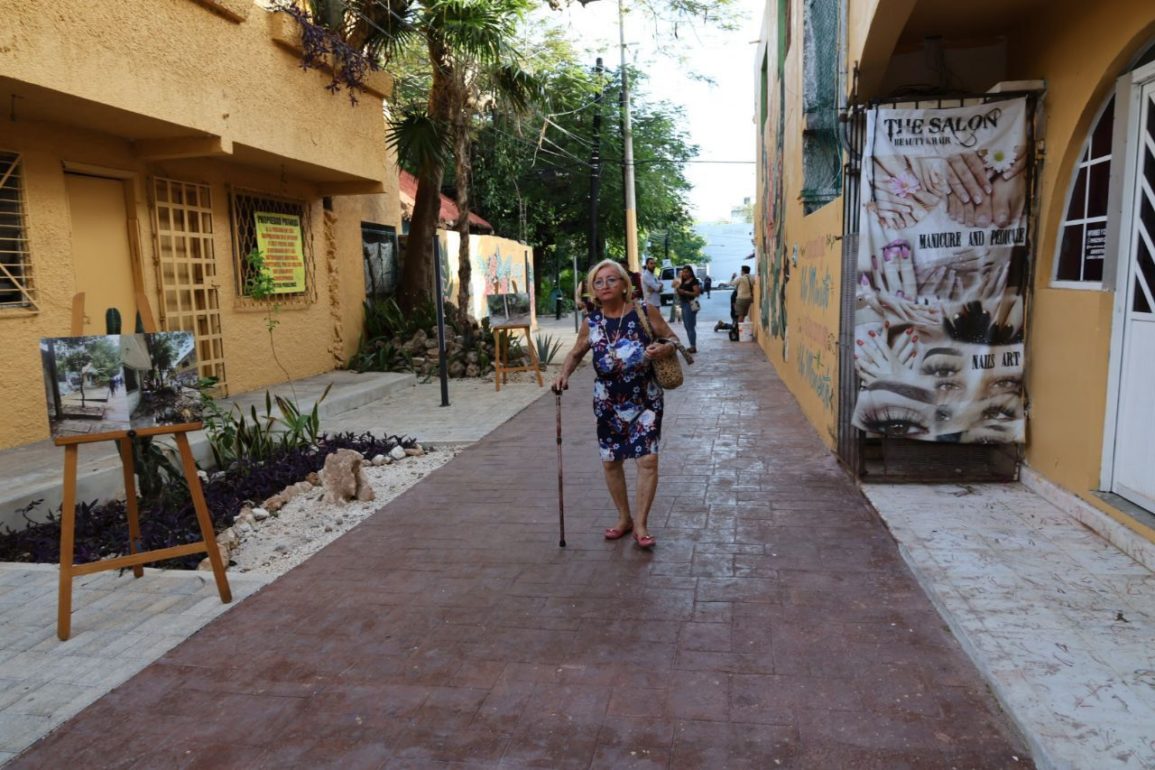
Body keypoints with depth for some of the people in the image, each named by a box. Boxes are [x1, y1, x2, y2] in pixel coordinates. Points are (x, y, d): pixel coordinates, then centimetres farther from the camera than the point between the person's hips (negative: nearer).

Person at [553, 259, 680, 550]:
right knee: (610, 460, 10)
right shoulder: (591, 322, -1)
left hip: (645, 399, -3)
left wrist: (665, 348, -22)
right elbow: (576, 353, 12)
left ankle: (641, 525, 7)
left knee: (647, 459, -7)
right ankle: (624, 518, 30)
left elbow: (672, 338, 1)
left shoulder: (645, 312, -8)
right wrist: (564, 373, -7)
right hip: (608, 402, 3)